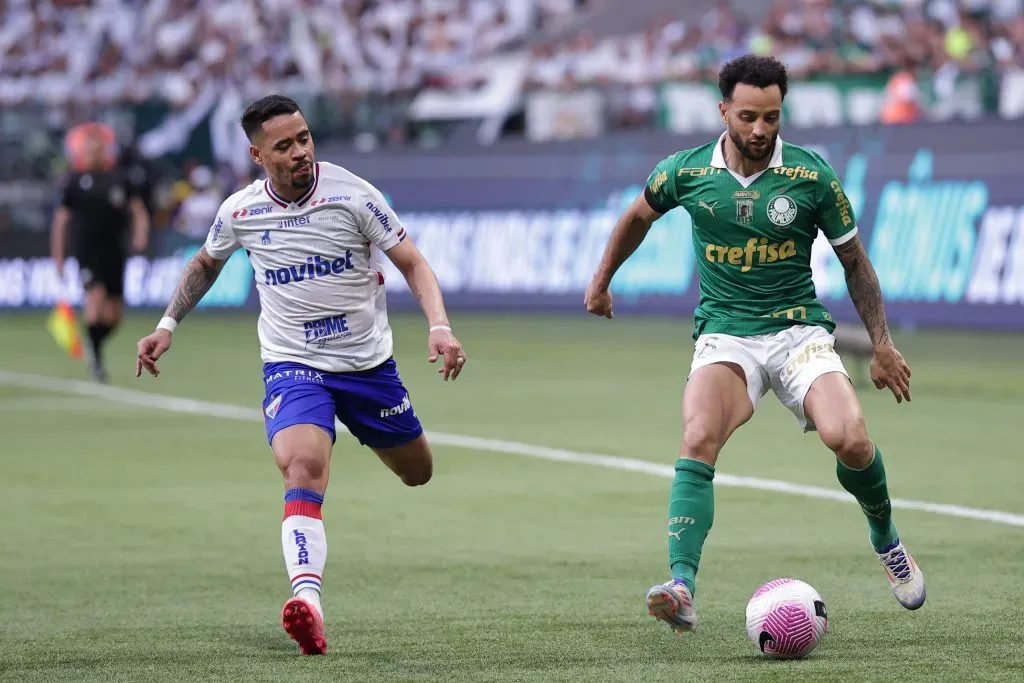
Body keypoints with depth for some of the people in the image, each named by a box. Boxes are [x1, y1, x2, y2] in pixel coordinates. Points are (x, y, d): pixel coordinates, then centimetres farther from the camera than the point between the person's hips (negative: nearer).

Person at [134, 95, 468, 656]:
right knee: (303, 470, -28)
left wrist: (440, 327, -24)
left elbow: (412, 263, -9)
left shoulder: (353, 194, -13)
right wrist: (167, 325, 8)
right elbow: (205, 263, 16)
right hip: (292, 365, -1)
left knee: (417, 472, 15)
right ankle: (307, 598, -43)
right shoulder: (240, 211, -6)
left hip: (368, 362, 1)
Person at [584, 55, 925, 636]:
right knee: (699, 441, -28)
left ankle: (886, 538, 8)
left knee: (849, 438, -24)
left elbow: (855, 261, 6)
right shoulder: (686, 172, -3)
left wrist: (883, 344, 4)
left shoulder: (812, 176, -6)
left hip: (799, 330, 0)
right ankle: (683, 590, -36)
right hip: (724, 335, 0)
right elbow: (639, 217, 20)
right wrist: (602, 279, 29)